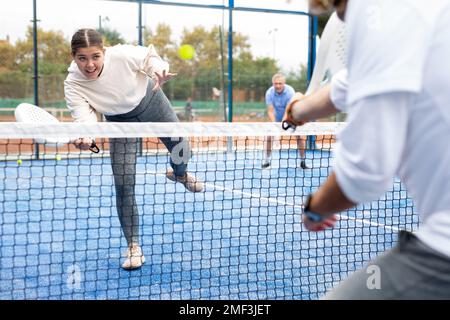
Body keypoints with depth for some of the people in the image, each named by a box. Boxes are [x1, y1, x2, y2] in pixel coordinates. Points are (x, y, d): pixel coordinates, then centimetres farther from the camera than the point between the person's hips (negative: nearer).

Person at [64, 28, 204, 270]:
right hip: (120, 120, 0)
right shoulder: (72, 85, -30)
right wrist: (85, 138, -58)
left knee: (182, 152, 13)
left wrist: (158, 70, -37)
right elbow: (85, 117, -35)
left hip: (151, 102, 1)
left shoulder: (121, 55, -32)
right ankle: (133, 247, 2)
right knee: (123, 185, -11)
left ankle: (179, 174, 55)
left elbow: (151, 56, -14)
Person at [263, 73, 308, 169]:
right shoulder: (269, 93, -22)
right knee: (269, 136, -11)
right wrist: (274, 124, -40)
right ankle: (266, 161, 4)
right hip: (277, 118, 2)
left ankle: (303, 161, 0)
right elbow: (270, 111, -23)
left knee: (300, 136, -14)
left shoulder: (290, 92, -28)